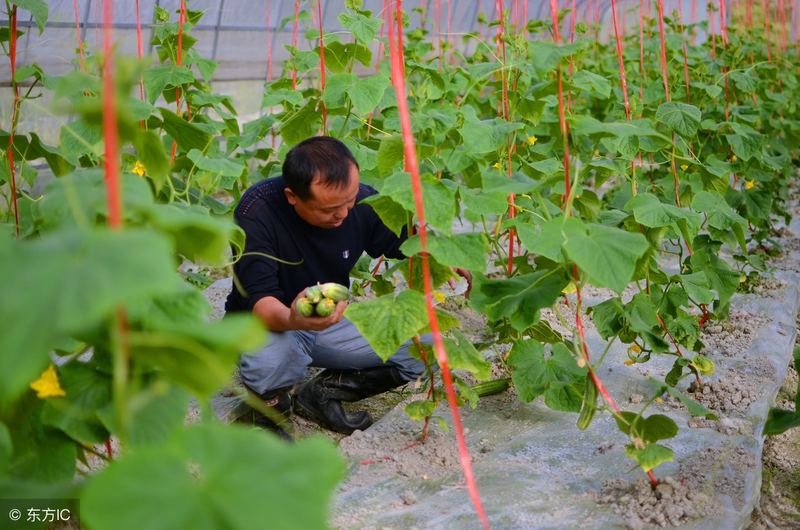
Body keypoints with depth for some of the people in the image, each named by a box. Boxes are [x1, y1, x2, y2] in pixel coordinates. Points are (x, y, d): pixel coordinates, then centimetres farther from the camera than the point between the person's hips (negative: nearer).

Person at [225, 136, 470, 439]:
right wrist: (292, 320, -57)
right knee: (268, 360, -40)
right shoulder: (257, 212, -28)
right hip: (269, 324, -4)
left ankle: (322, 394, 5)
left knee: (423, 346, -12)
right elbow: (257, 299, -33)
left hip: (333, 323, 5)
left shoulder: (364, 204, -14)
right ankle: (274, 405, -1)